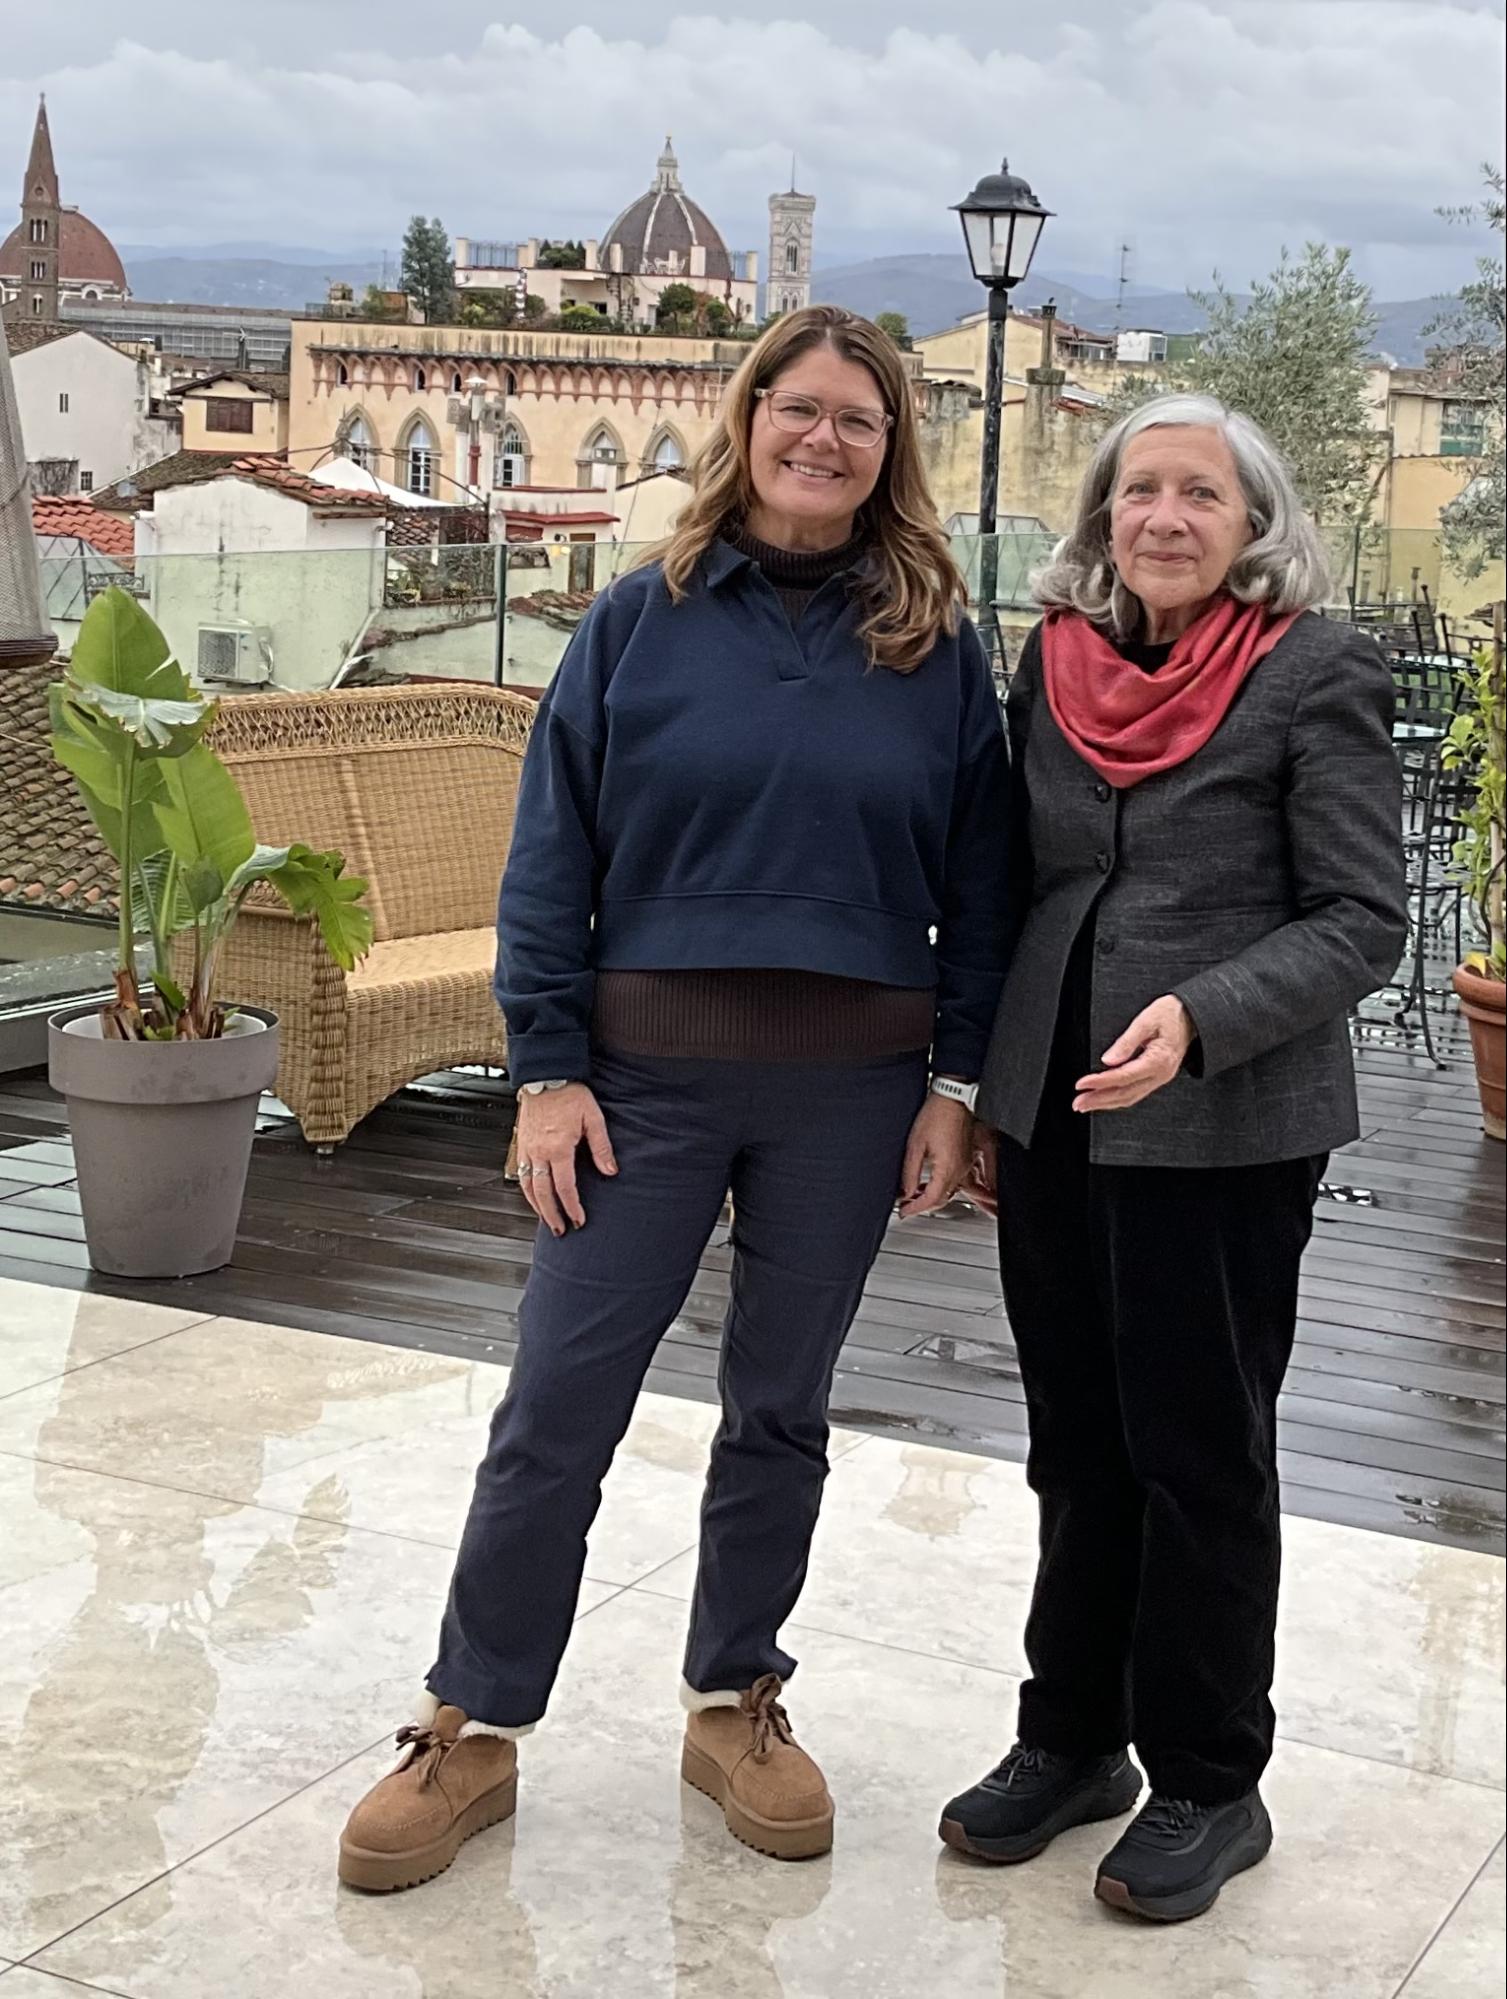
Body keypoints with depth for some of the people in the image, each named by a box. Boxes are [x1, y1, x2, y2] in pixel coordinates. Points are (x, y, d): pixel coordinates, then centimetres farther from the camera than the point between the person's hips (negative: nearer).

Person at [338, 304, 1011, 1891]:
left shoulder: (934, 648, 3)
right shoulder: (643, 619, -1)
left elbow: (976, 880, 6)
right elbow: (551, 856, -1)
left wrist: (959, 1080, 0)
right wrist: (547, 1068, -7)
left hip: (850, 1088, 1)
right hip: (648, 1069, -1)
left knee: (780, 1411, 14)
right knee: (556, 1409, 1)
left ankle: (735, 1704, 31)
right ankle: (472, 1729, 17)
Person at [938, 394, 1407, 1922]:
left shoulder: (1317, 676, -7)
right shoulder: (1052, 663, 7)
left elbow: (1363, 920, -9)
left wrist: (1200, 1019, -24)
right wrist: (987, 1094, 15)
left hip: (1222, 1131, -5)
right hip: (1051, 1113, 5)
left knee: (1199, 1454, 6)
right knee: (1077, 1448, 14)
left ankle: (1208, 1785, 21)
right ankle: (1071, 1740, 30)